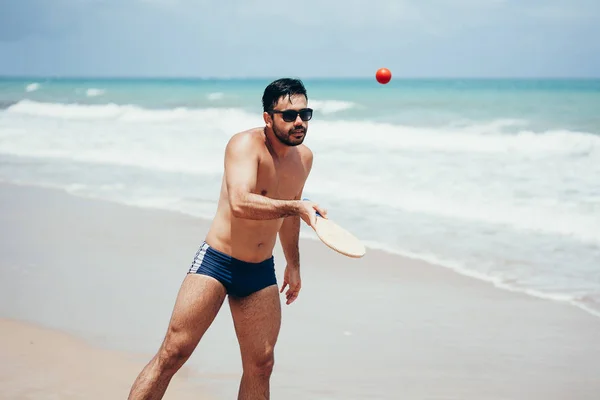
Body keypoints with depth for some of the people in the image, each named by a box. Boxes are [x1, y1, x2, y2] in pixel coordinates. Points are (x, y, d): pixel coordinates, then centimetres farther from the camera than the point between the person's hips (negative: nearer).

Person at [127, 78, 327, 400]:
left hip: (261, 272, 6)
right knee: (173, 353, -9)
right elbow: (240, 203, -35)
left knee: (261, 364, 5)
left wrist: (293, 264, 29)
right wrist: (297, 207, -37)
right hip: (216, 261, -6)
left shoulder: (304, 157, 5)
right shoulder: (246, 144, -17)